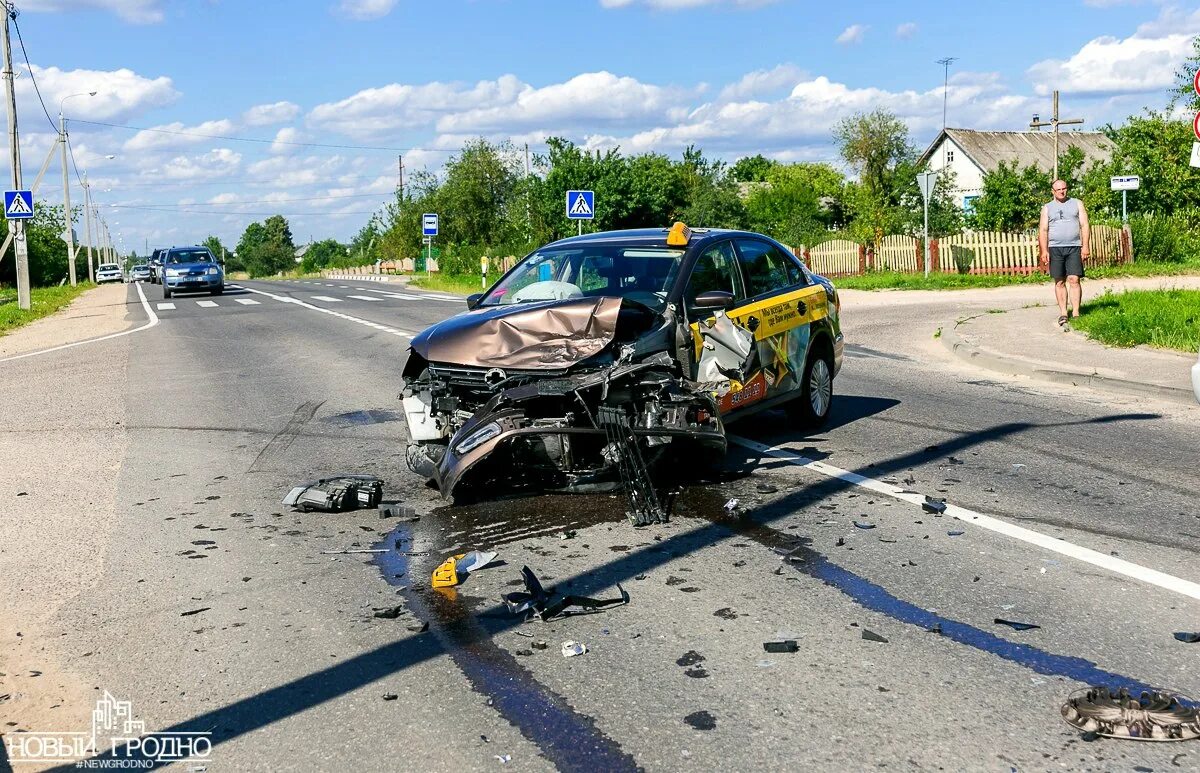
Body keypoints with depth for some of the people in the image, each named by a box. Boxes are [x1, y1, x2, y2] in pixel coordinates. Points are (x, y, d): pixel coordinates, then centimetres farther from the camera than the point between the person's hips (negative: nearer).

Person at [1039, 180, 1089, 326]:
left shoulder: (1077, 204, 12)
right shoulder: (1047, 208, 13)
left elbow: (1084, 226, 6)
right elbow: (1043, 230, 7)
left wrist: (1086, 246, -5)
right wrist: (1044, 250, -5)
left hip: (1074, 248, -1)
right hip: (1055, 248, 1)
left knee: (1074, 280, -10)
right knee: (1059, 282, 1)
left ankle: (1076, 313, -10)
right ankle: (1063, 313, 4)